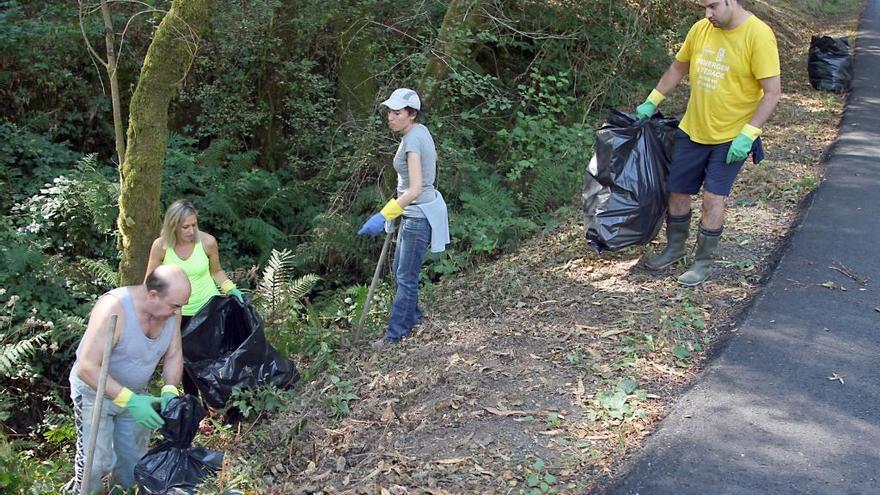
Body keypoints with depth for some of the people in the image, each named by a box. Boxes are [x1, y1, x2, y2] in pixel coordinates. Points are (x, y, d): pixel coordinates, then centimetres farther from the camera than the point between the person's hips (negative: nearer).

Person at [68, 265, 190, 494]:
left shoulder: (171, 310, -16)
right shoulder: (113, 308, -34)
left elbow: (173, 355, -4)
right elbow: (87, 368, -34)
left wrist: (170, 391, -22)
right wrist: (130, 401, -39)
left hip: (135, 392, 5)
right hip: (95, 389, -5)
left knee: (133, 459, 14)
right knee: (96, 462, -8)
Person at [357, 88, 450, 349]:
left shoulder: (412, 139, -23)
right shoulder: (420, 131, 6)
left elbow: (415, 189, -31)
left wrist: (384, 215, -32)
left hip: (419, 215, -10)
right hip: (415, 212, 10)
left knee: (406, 277, 2)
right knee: (399, 269, 21)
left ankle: (395, 333, 14)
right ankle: (413, 315, 37)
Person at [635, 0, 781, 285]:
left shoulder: (758, 35, -18)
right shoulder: (701, 29, -1)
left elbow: (773, 92, -17)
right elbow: (678, 69, 15)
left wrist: (747, 135, -22)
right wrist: (651, 103, 13)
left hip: (731, 138, -5)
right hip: (692, 131, 6)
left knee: (713, 198, -7)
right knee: (677, 192, 11)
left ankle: (704, 262, 11)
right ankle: (675, 248, 33)